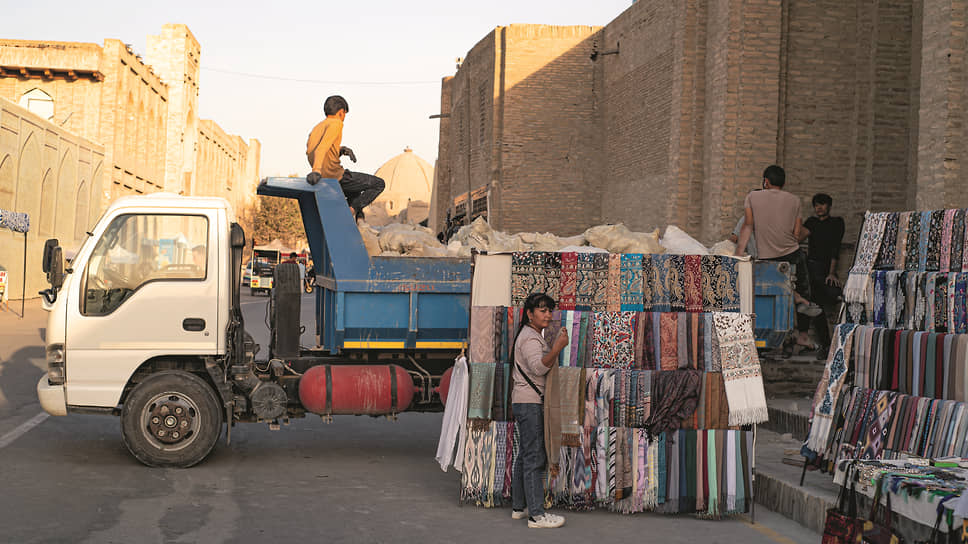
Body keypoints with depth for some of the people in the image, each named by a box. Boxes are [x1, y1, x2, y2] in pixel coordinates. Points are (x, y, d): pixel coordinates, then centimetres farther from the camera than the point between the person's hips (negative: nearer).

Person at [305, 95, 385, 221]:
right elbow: (322, 147, -26)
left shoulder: (315, 129, 17)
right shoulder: (336, 123, -9)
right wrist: (316, 171, -41)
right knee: (379, 184, 4)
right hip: (337, 176, -9)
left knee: (355, 193, 35)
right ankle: (351, 211, -9)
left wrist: (340, 150, 2)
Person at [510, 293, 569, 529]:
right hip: (529, 403, -11)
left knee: (526, 455, 14)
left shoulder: (533, 336, 19)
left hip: (528, 403, 11)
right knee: (534, 457, -12)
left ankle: (518, 507, 21)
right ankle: (536, 514, -13)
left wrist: (554, 345, 18)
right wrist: (557, 348, -42)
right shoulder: (529, 338, -13)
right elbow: (538, 367, -31)